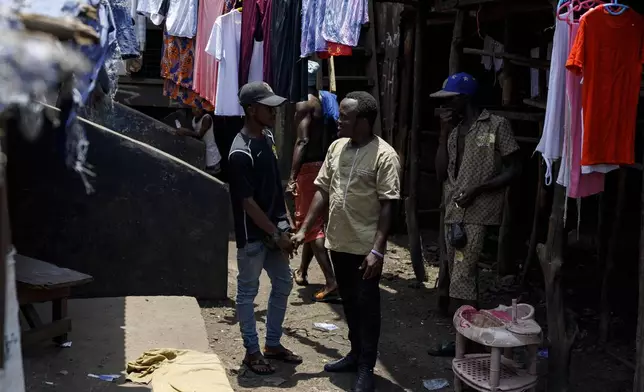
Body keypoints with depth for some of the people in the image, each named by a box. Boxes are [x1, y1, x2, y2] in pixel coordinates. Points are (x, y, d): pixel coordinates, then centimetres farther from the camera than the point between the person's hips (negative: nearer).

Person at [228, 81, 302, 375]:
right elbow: (247, 202, -20)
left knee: (283, 284, 16)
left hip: (274, 227, 9)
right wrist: (276, 234, -16)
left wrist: (283, 226, 11)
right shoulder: (241, 153, -22)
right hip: (253, 234, -9)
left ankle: (273, 344, 31)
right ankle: (252, 351, 20)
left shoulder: (268, 137, 4)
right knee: (248, 291, 7)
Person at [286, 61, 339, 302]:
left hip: (309, 167, -9)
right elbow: (332, 136, 13)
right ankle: (302, 271, 37)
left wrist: (292, 177, -25)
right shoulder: (326, 100, 12)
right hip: (324, 165, 9)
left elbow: (303, 141, -22)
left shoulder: (304, 103, -13)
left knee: (310, 223, -7)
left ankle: (331, 282, -14)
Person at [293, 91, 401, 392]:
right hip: (338, 242, 7)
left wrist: (377, 250, -21)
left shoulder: (384, 155, -15)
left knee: (367, 307, 4)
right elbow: (323, 191, 10)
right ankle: (356, 354, 34)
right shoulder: (336, 147, 5)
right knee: (349, 303, 18)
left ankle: (366, 368, 15)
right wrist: (304, 229, 6)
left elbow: (387, 206, -17)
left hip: (366, 248, -6)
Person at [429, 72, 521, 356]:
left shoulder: (497, 125, -5)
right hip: (453, 212, 7)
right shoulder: (454, 130, 15)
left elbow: (513, 170, -6)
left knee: (461, 278, -11)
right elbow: (441, 174, 9)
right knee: (463, 276, 11)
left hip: (477, 213, -7)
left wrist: (477, 188, -16)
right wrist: (444, 134, 2)